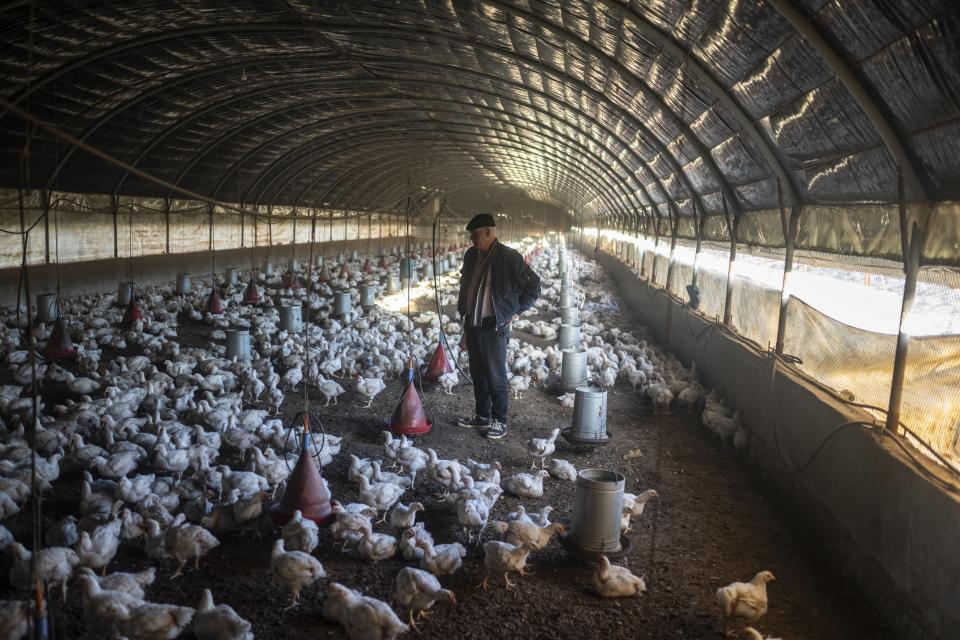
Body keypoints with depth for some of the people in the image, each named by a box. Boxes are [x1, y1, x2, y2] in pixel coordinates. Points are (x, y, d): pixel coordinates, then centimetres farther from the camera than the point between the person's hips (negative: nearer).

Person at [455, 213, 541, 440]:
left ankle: (500, 422, 11)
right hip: (472, 325, 7)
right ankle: (482, 416, 28)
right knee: (477, 374, 15)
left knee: (495, 377, -1)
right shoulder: (471, 255, 8)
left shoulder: (509, 257, -13)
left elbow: (534, 285, -7)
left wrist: (516, 311, -6)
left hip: (494, 327, -7)